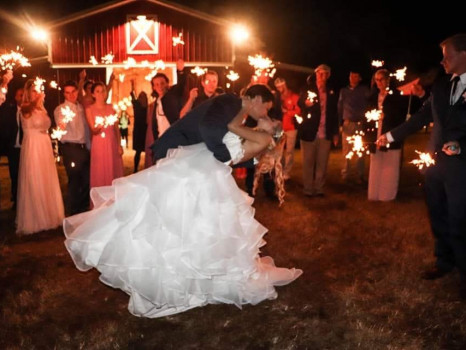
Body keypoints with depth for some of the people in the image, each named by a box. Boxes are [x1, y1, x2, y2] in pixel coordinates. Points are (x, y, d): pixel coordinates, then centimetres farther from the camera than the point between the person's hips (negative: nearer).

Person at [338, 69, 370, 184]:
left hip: (360, 124, -1)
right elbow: (340, 107, 11)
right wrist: (340, 122, 5)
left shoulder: (364, 90, 4)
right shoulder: (344, 90, 10)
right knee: (346, 150, 4)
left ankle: (360, 175, 9)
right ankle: (345, 174, 12)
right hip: (347, 124, 2)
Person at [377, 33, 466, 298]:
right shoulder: (441, 85, 7)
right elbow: (422, 117, 12)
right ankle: (445, 262, 34)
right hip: (437, 161, 6)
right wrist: (391, 135, 14)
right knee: (439, 219, 16)